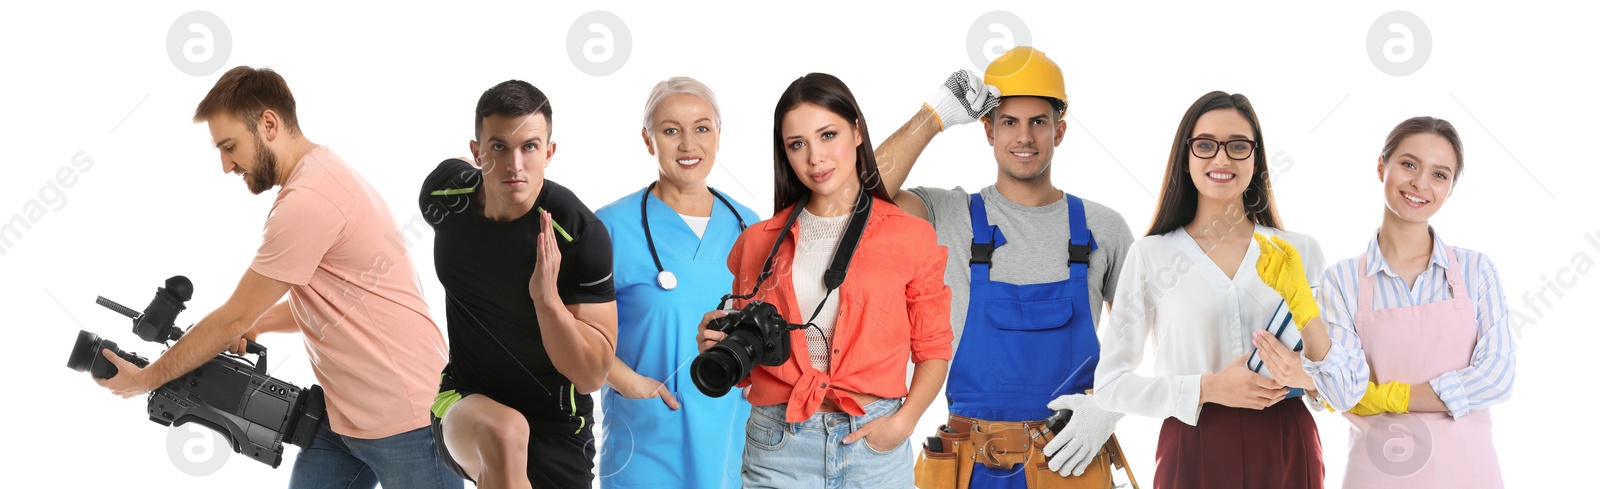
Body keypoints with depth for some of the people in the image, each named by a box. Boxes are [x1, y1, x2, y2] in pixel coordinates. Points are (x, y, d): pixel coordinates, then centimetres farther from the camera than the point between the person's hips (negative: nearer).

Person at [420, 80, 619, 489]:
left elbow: (591, 376, -19)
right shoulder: (443, 194, -9)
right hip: (464, 403, 1)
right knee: (502, 432, -32)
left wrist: (547, 298, -32)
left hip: (556, 428, -1)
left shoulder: (582, 235, -20)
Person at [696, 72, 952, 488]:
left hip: (875, 444, -1)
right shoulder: (759, 242, 8)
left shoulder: (911, 236, 2)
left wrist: (903, 422, -11)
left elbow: (933, 349, 4)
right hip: (777, 449, 1)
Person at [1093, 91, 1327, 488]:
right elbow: (1111, 382, -2)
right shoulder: (1151, 256, 0)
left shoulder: (1301, 250, 6)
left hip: (1287, 451, 2)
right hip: (1194, 454, -2)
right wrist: (1208, 389, -14)